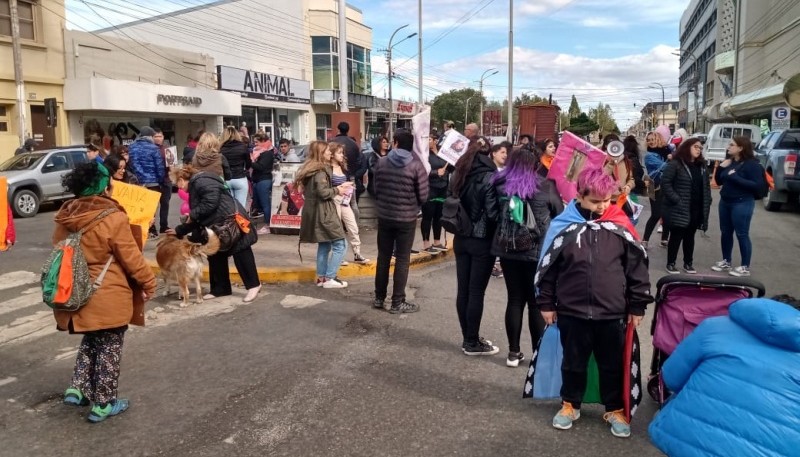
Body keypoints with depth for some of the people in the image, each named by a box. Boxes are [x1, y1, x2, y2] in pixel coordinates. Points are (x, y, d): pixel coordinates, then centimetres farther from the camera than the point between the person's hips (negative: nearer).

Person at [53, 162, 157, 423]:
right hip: (109, 298, -6)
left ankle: (77, 389, 22)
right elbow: (132, 259, -14)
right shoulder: (113, 219, -19)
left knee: (91, 342, 26)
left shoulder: (65, 218, 2)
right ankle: (102, 404, 16)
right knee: (108, 348, 7)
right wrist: (149, 283, -1)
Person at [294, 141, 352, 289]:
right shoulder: (321, 170, -15)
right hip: (323, 213, -10)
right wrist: (337, 190, -7)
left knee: (324, 245, 15)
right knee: (340, 244, -5)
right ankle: (329, 278, -4)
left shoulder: (311, 169, 15)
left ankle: (321, 277, 17)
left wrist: (338, 187, 10)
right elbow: (323, 193, -24)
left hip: (316, 212, 10)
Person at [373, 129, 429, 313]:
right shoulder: (416, 165, -11)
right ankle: (397, 302, 8)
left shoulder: (381, 162, -2)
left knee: (383, 257, 13)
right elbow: (423, 196, -11)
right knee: (402, 259, 4)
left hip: (384, 216, 3)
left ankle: (379, 298, 22)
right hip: (407, 218, -3)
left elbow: (375, 190, 3)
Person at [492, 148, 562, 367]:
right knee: (537, 302, 6)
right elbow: (560, 214, 5)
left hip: (507, 249, 3)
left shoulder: (500, 185, -3)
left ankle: (513, 352, 16)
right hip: (538, 250, -2)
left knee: (515, 299, 10)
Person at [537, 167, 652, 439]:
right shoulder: (563, 225, -7)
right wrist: (546, 303, 3)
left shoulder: (620, 225, -5)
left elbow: (637, 266, 3)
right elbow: (547, 267, 1)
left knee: (613, 364, 16)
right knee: (573, 363, 17)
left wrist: (637, 305, 5)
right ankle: (570, 404, 37)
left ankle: (614, 409, 36)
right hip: (572, 312, 0)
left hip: (612, 313, 1)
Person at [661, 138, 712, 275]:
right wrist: (676, 200, -19)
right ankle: (670, 264, 12)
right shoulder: (675, 164, -9)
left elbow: (706, 186, 18)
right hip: (679, 210, -6)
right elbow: (665, 183, -14)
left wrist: (707, 202, 6)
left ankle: (688, 263, 26)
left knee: (690, 236, 14)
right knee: (676, 236, 1)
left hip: (696, 210, 6)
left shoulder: (701, 166, 15)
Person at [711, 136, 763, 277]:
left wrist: (735, 177, -23)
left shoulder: (752, 164, -12)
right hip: (725, 202, 7)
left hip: (742, 204, -7)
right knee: (725, 232, 13)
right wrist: (721, 167, -3)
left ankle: (745, 267, 7)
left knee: (742, 234, -2)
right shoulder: (729, 162, 8)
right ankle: (726, 261, 26)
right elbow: (719, 181, 14)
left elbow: (757, 185, -19)